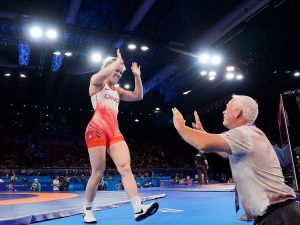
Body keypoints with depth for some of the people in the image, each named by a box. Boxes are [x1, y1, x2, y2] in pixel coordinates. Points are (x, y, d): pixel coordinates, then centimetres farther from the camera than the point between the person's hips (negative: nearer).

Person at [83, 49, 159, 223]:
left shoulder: (117, 90, 27)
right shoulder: (96, 83, 8)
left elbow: (138, 96, 22)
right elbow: (101, 75, -18)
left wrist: (137, 76, 14)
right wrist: (118, 60, -6)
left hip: (114, 132, 6)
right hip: (97, 130, -6)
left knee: (125, 167, -12)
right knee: (98, 173, -5)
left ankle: (138, 209, -21)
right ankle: (88, 210, 14)